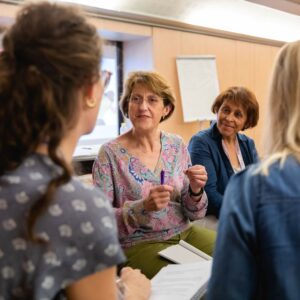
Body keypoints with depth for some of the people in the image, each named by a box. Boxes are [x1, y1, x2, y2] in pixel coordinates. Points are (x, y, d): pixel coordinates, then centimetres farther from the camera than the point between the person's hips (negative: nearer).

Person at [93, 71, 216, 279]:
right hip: (138, 244, -4)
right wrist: (143, 207, -27)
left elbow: (194, 214, 6)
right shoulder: (111, 153, -11)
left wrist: (196, 191, -16)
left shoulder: (177, 145, 1)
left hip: (184, 233, 5)